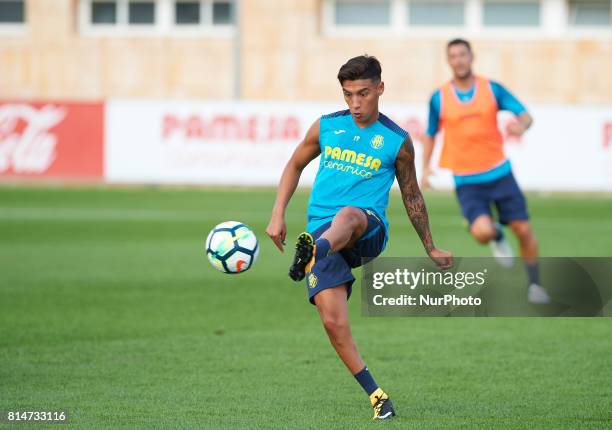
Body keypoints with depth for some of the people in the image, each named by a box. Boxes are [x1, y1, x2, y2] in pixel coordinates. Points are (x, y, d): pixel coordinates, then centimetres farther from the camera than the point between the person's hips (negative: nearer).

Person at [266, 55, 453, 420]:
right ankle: (376, 395, -4)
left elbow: (412, 196, 18)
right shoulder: (327, 127, 11)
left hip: (369, 230, -3)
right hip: (321, 231, 3)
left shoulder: (397, 141, 6)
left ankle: (313, 253, -73)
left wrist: (431, 250, 25)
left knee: (348, 214, -40)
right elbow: (296, 164, 25)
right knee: (333, 321, -15)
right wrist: (278, 215, 14)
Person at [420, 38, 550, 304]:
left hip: (499, 173, 1)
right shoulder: (439, 98, -1)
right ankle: (497, 237, 16)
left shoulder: (492, 89, -1)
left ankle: (534, 285, 22)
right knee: (482, 232, -23)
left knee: (523, 230, 0)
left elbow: (525, 115, -5)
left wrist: (521, 125, -30)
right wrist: (426, 167, -1)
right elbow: (430, 134, 12)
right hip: (467, 181, -1)